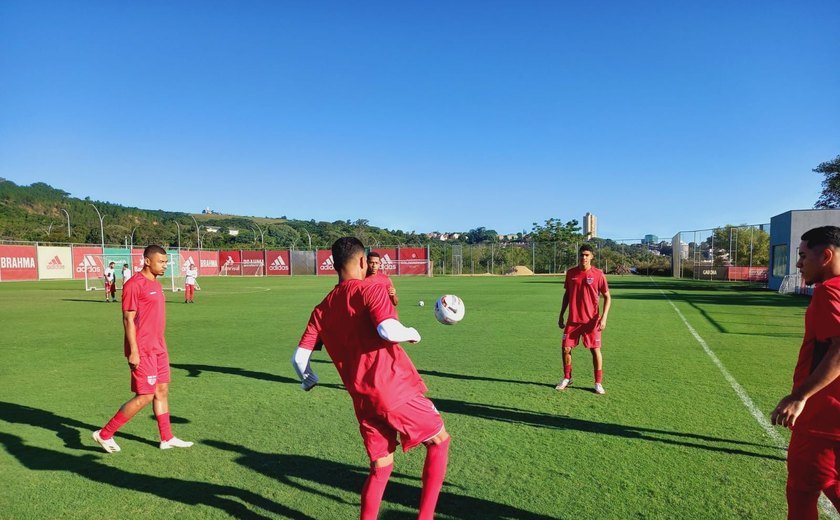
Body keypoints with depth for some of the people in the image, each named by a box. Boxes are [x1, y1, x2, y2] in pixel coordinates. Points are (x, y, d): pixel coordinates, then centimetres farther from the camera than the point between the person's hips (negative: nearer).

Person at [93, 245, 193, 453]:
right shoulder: (134, 284, -14)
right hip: (142, 351, -9)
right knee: (144, 397, -4)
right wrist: (133, 351, -19)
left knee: (162, 391, 12)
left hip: (158, 349, 9)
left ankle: (167, 438, 21)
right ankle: (104, 434, 11)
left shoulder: (155, 284, 13)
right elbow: (128, 319, -16)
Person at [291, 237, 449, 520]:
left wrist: (309, 380, 27)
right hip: (396, 390, -5)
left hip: (363, 401, 6)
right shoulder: (370, 289, -8)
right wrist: (412, 333, -5)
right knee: (439, 441, 16)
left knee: (380, 468, 21)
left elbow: (299, 357, 7)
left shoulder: (323, 309, 10)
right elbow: (388, 331, -25)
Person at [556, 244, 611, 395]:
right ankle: (566, 378, 23)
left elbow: (607, 297, -2)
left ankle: (598, 383, 15)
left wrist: (604, 317, -12)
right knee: (566, 349, 4)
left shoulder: (598, 274, -7)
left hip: (591, 320, -3)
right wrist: (561, 316, 11)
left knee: (595, 350, 1)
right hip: (572, 320, 3)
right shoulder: (571, 273, 3)